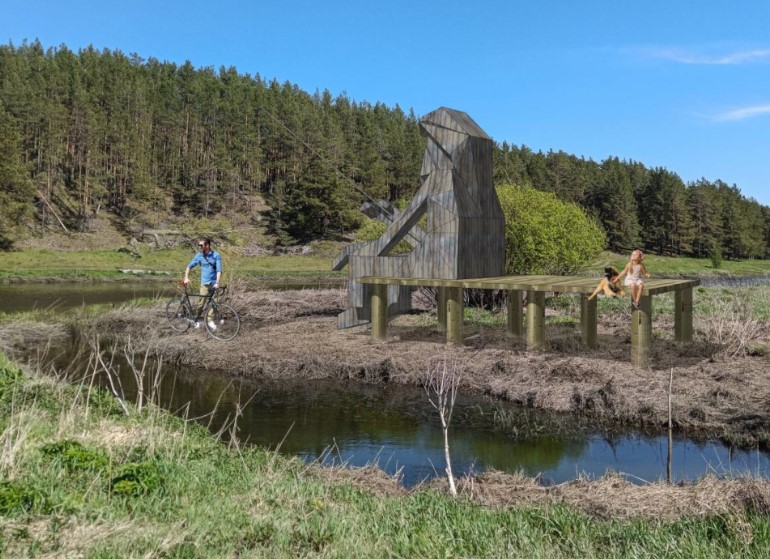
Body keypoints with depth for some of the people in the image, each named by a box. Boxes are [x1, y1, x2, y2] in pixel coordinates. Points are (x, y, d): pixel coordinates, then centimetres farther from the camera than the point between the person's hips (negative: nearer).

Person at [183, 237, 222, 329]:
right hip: (205, 283, 1)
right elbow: (189, 266, 7)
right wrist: (186, 278, -7)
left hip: (214, 283, -1)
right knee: (201, 302, -1)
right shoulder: (199, 255, -2)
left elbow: (219, 270, -16)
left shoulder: (216, 255, -9)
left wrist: (217, 282, -27)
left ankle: (210, 321, 12)